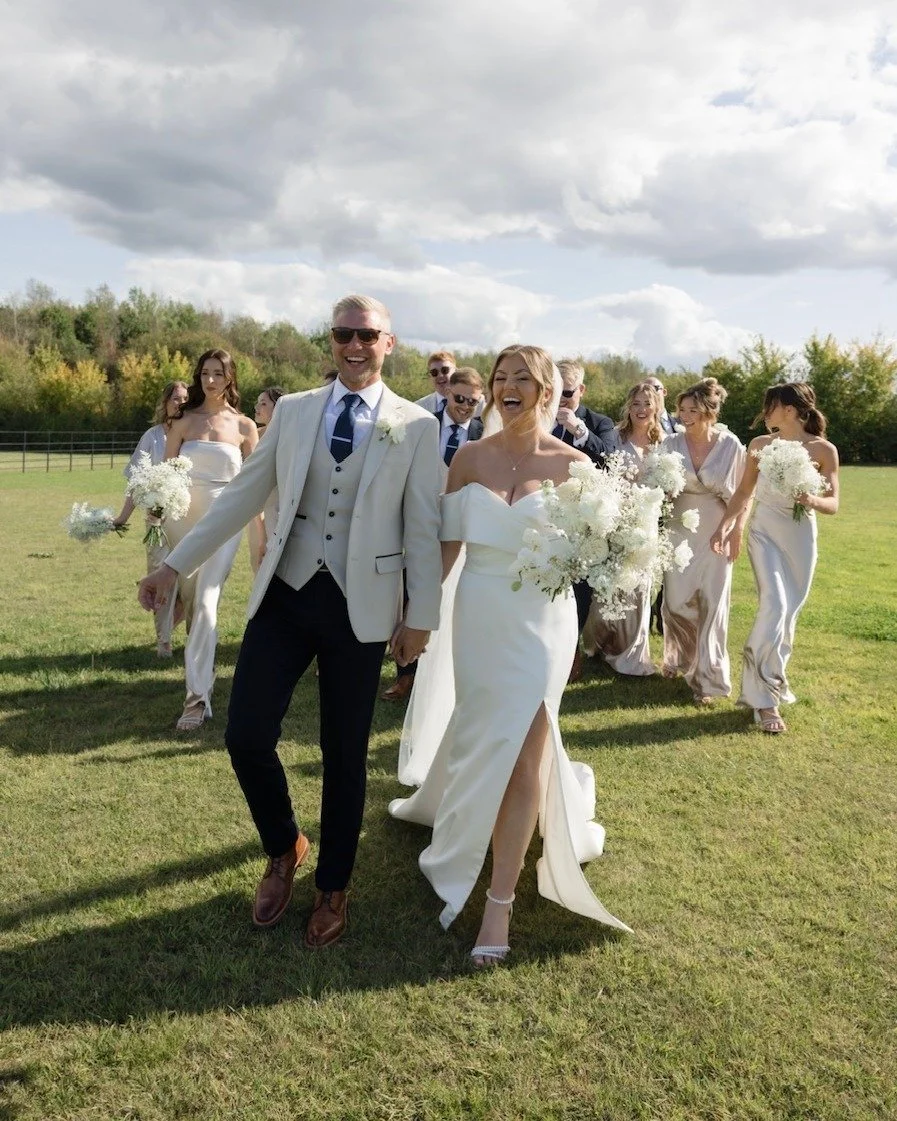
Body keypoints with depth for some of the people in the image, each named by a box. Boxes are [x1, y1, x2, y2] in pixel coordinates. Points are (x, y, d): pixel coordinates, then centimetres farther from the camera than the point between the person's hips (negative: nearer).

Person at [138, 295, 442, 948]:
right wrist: (177, 565, 5)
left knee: (345, 755, 9)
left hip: (360, 605, -2)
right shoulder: (293, 410, 7)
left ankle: (333, 888, 32)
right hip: (286, 592, 3)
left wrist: (421, 616, -3)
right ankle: (284, 849, 31)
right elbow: (244, 495, 7)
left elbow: (423, 527, -1)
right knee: (246, 736, -1)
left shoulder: (417, 426, -1)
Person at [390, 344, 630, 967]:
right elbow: (446, 544, 3)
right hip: (478, 616, 2)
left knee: (523, 753, -3)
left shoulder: (572, 464, -4)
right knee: (481, 743, 13)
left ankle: (501, 900, 10)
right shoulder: (470, 458, 1)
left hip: (542, 619, -2)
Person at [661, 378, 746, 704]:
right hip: (679, 533, 1)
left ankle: (706, 678, 14)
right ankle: (677, 657, 35)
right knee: (676, 603, 6)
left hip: (714, 535, -1)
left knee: (711, 606, 2)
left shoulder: (731, 445, -8)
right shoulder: (671, 444, -5)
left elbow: (740, 493, 1)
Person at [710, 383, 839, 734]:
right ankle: (764, 697, -8)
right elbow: (744, 491, 9)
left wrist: (812, 500, -26)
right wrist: (725, 526, 1)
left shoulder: (824, 450, -6)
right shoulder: (760, 445, -1)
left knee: (788, 612, 6)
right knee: (775, 606, -14)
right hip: (765, 533, 0)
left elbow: (833, 504, -5)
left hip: (801, 538, 1)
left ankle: (771, 682, 26)